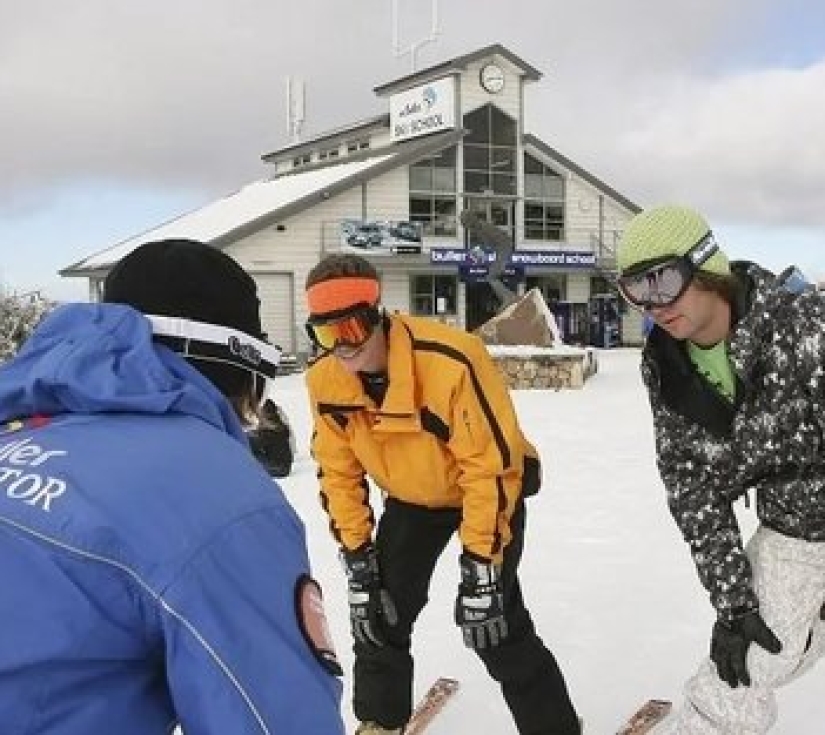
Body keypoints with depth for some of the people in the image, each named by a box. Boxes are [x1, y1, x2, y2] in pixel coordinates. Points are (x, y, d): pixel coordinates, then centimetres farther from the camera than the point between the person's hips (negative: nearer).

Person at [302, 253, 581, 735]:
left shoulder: (450, 361, -37)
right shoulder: (324, 379, -18)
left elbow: (492, 466, -30)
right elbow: (340, 472, -4)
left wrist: (479, 566, -27)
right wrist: (356, 557, -6)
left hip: (489, 486, -5)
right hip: (413, 496, 6)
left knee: (496, 623, -13)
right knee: (380, 609, 5)